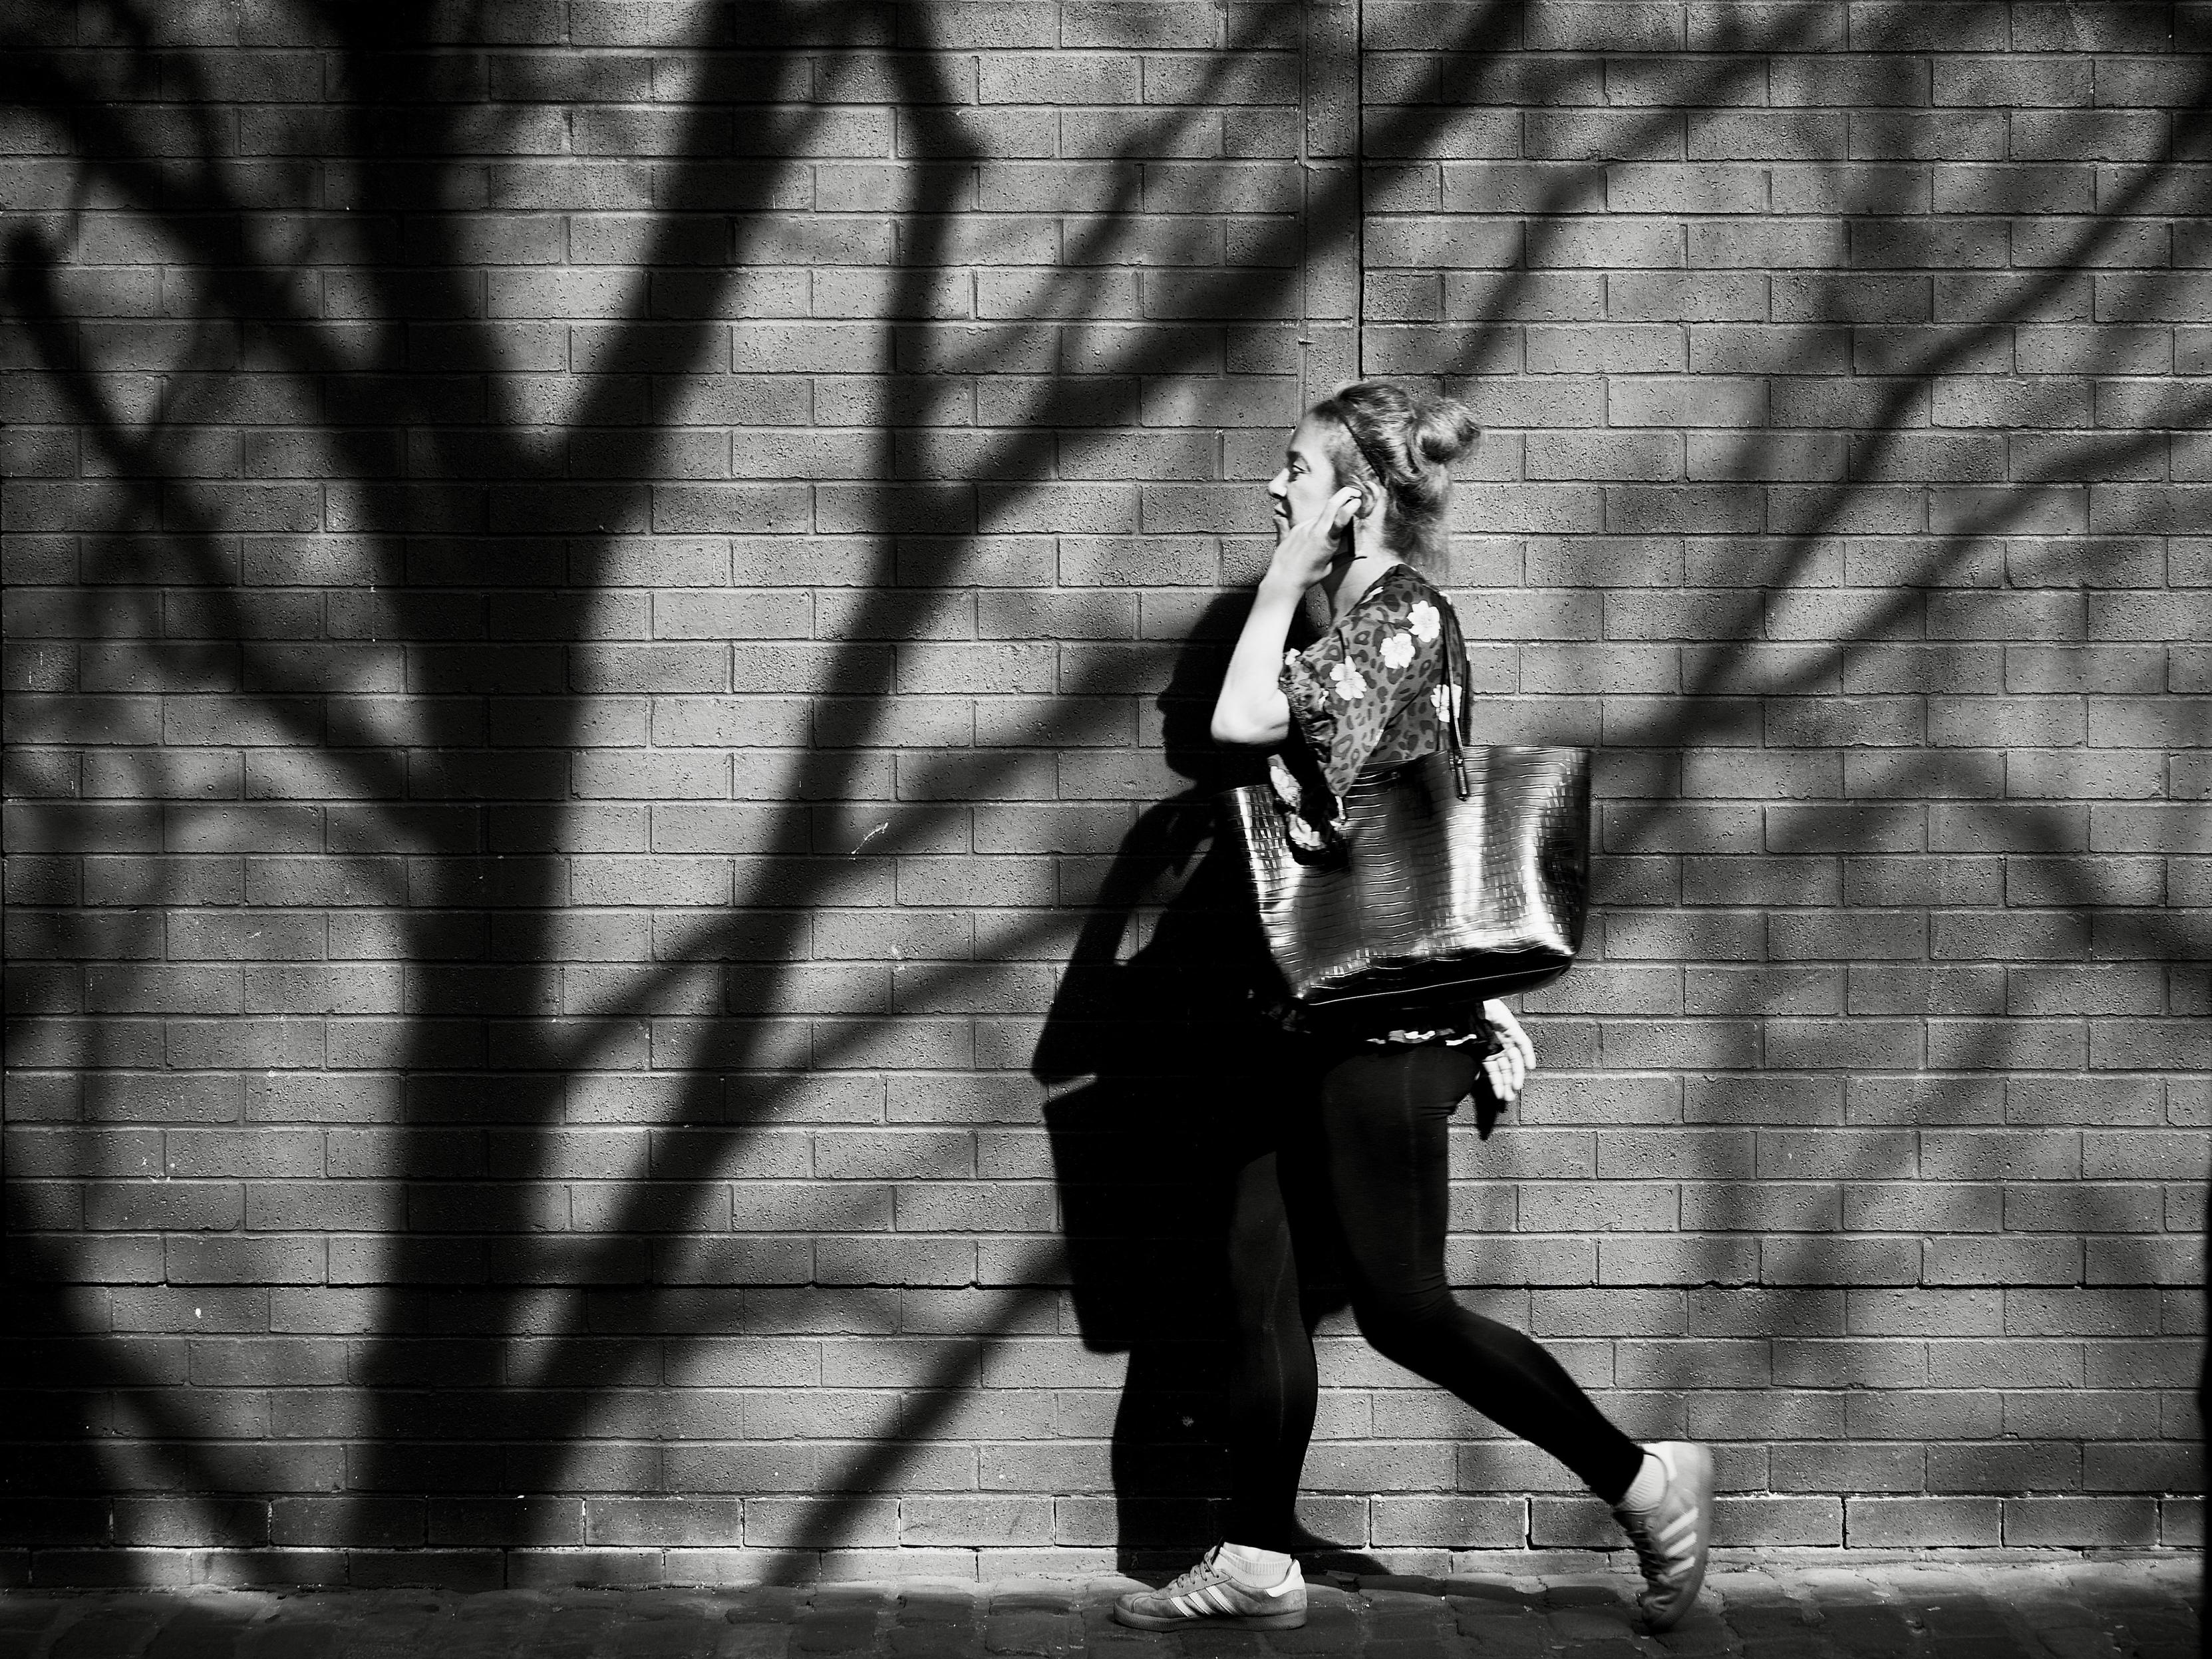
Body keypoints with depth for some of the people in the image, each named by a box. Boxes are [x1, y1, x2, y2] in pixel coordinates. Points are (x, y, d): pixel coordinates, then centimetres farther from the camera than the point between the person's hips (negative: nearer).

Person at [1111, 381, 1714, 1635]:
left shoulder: (1407, 615, -14)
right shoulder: (1356, 618, 14)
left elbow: (1242, 719, -23)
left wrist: (1289, 571, -15)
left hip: (1387, 1013, -10)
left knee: (1401, 1305, -2)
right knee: (1258, 1278, 8)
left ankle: (1648, 1482, 10)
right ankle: (1259, 1562, 15)